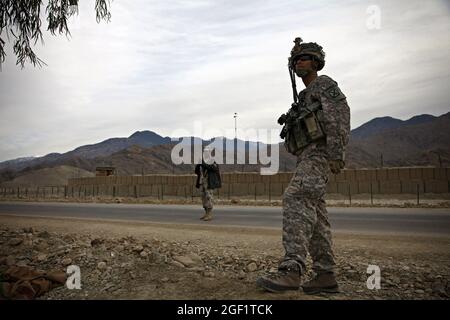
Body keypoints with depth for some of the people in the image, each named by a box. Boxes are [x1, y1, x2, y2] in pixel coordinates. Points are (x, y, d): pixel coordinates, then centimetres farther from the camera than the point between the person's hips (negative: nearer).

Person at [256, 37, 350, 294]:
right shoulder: (305, 98, 31)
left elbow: (340, 115, -11)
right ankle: (326, 275, 3)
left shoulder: (325, 84, 4)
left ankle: (291, 270, -34)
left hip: (319, 153, -10)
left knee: (296, 199, -27)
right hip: (307, 157, 10)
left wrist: (336, 154, -22)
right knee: (314, 214, 2)